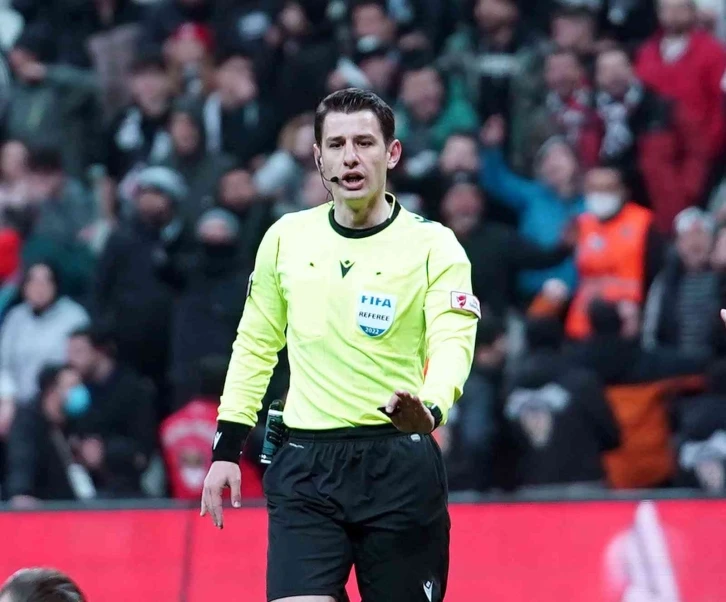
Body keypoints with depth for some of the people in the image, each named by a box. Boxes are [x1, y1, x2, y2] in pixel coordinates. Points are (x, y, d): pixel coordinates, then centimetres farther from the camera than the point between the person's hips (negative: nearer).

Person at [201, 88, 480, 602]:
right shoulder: (286, 238, 8)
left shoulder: (432, 244, -3)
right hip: (305, 465, 2)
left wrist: (430, 410, -37)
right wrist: (227, 449, 12)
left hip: (400, 466, -2)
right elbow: (255, 346, 18)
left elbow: (453, 343, -16)